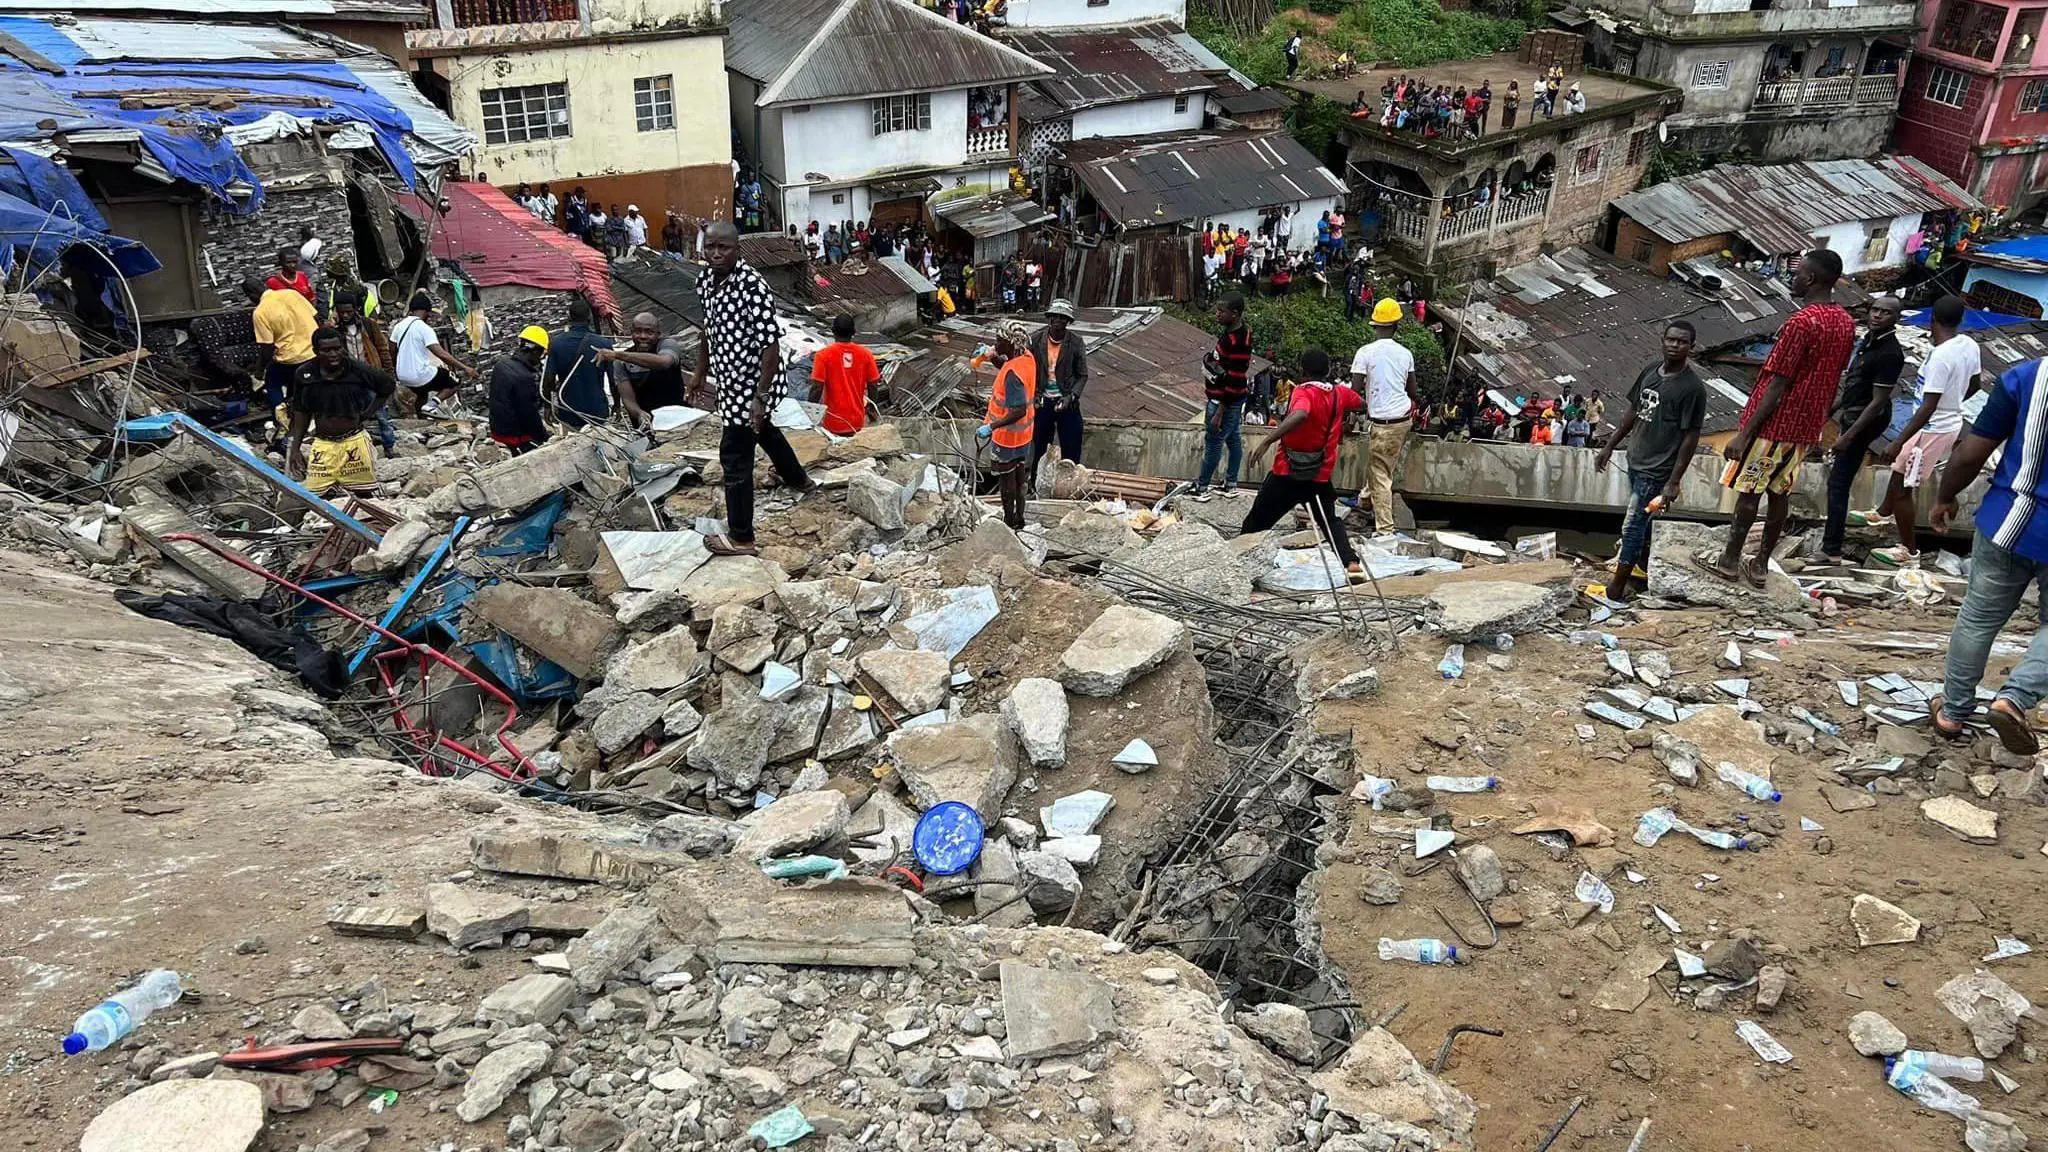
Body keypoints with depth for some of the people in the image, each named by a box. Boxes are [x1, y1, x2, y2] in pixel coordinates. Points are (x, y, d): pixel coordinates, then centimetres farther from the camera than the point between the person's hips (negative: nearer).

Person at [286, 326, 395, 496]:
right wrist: (295, 448, 4)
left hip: (353, 441, -1)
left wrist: (367, 413, 1)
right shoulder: (304, 374, -5)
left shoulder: (358, 370, -10)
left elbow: (389, 388, 7)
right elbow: (301, 412, 7)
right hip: (322, 444, 1)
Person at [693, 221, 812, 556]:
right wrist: (701, 371, 21)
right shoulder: (706, 281, -2)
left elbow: (771, 346, -27)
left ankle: (740, 538, 10)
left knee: (735, 456, -2)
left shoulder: (752, 286, -27)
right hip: (731, 378, 9)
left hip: (751, 384, -9)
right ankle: (797, 478, 58)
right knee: (762, 430, 31)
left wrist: (760, 396, -28)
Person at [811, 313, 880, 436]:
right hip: (857, 421, 3)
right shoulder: (865, 354, -2)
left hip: (834, 423, -3)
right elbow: (873, 386, 3)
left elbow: (817, 388, -12)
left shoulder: (823, 355, -10)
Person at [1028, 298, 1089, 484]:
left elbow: (1082, 375, -4)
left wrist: (1071, 396, -18)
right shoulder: (1035, 339, -6)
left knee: (1071, 450, 4)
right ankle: (1036, 488, 26)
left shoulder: (1076, 342, -9)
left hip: (1067, 401, -1)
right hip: (1042, 401, 1)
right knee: (1039, 448, 12)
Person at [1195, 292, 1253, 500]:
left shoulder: (1238, 342, -28)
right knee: (1233, 439, 18)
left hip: (1226, 403, -10)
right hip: (1231, 400, 10)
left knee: (1213, 443, 3)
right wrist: (1212, 360, 6)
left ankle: (1202, 487, 16)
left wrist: (1219, 413, -24)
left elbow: (1235, 382, -27)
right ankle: (1231, 483, 30)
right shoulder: (1233, 331, 2)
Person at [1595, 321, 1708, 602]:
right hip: (1637, 461, 7)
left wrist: (1674, 482, -18)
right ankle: (1644, 568, 37)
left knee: (1632, 526, -3)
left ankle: (1616, 588, 5)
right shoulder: (1650, 371, 4)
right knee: (1642, 521, 20)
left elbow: (1691, 438, -15)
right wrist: (1609, 447, 15)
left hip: (1657, 470, -7)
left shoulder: (1692, 387, -16)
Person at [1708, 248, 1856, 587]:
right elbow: (1831, 380, 12)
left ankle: (1730, 560, 14)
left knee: (1749, 491, 4)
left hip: (1774, 424, -7)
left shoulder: (1801, 322, -21)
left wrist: (1743, 434, -19)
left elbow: (1778, 386, -22)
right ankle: (1761, 565, 18)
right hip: (1807, 426, 7)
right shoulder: (1846, 323, 5)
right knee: (1780, 492, 13)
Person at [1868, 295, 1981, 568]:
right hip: (1951, 422, 9)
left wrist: (1898, 443, -27)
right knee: (1899, 468, 29)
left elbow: (1928, 408, -29)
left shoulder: (1940, 356, -29)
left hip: (1933, 429, -9)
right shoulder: (1970, 345, -2)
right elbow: (1973, 386, 14)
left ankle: (1908, 553, 11)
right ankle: (1885, 512, 51)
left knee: (1902, 487, 2)